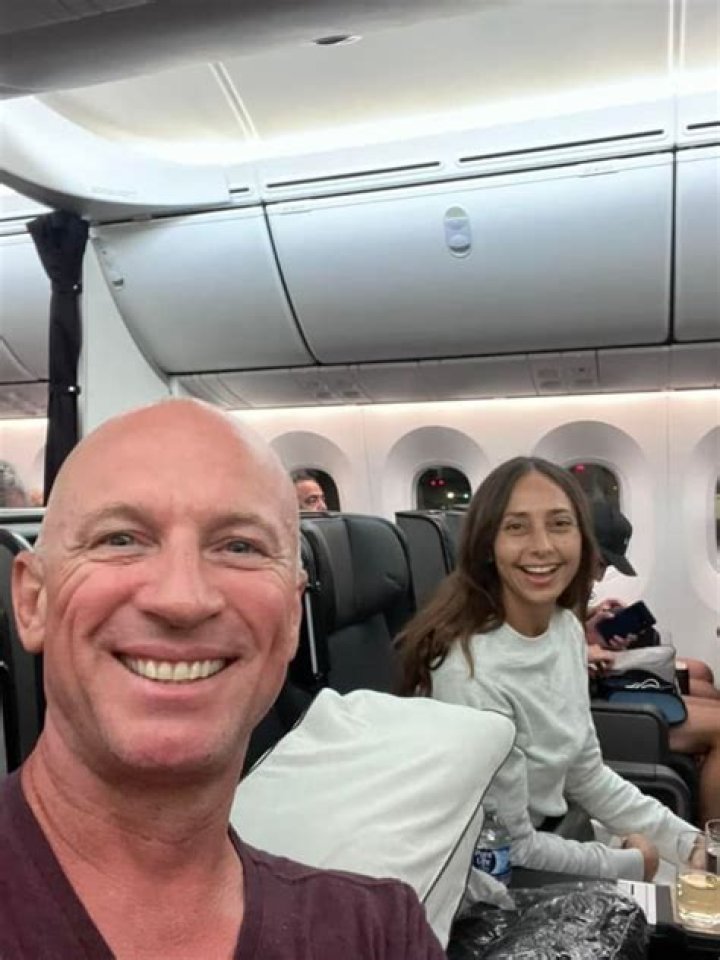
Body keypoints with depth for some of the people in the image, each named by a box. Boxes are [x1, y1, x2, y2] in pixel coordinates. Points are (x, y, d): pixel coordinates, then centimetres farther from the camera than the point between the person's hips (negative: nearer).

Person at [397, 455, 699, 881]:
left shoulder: (567, 627, -6)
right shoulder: (471, 673, -31)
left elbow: (586, 775, 5)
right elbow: (509, 851, -21)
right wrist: (631, 863, -9)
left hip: (551, 838, 7)